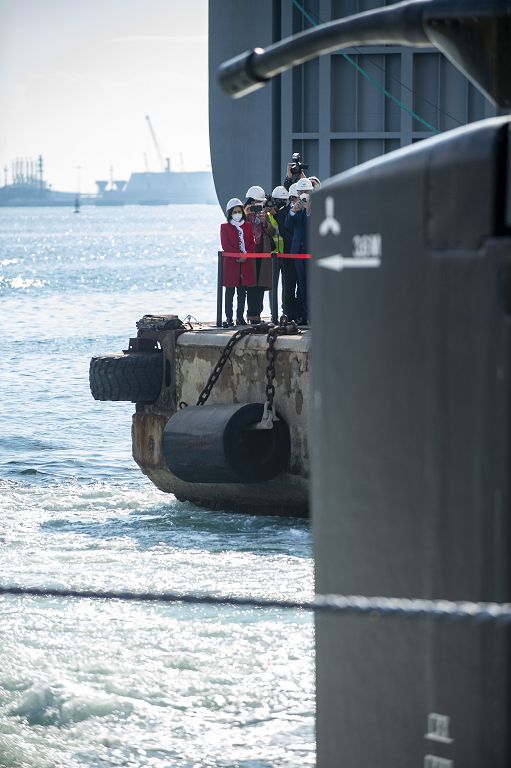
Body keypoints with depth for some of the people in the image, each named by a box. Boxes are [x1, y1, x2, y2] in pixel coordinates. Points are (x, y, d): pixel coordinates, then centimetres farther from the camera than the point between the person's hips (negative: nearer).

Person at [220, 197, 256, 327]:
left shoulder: (247, 226, 14)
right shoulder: (225, 226, 4)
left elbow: (252, 244, 8)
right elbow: (225, 245, -4)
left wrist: (246, 255, -9)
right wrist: (239, 255, -13)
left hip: (246, 263, 3)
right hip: (231, 263, -3)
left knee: (242, 292, 5)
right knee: (230, 292, -3)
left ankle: (240, 317, 10)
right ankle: (229, 318, -3)